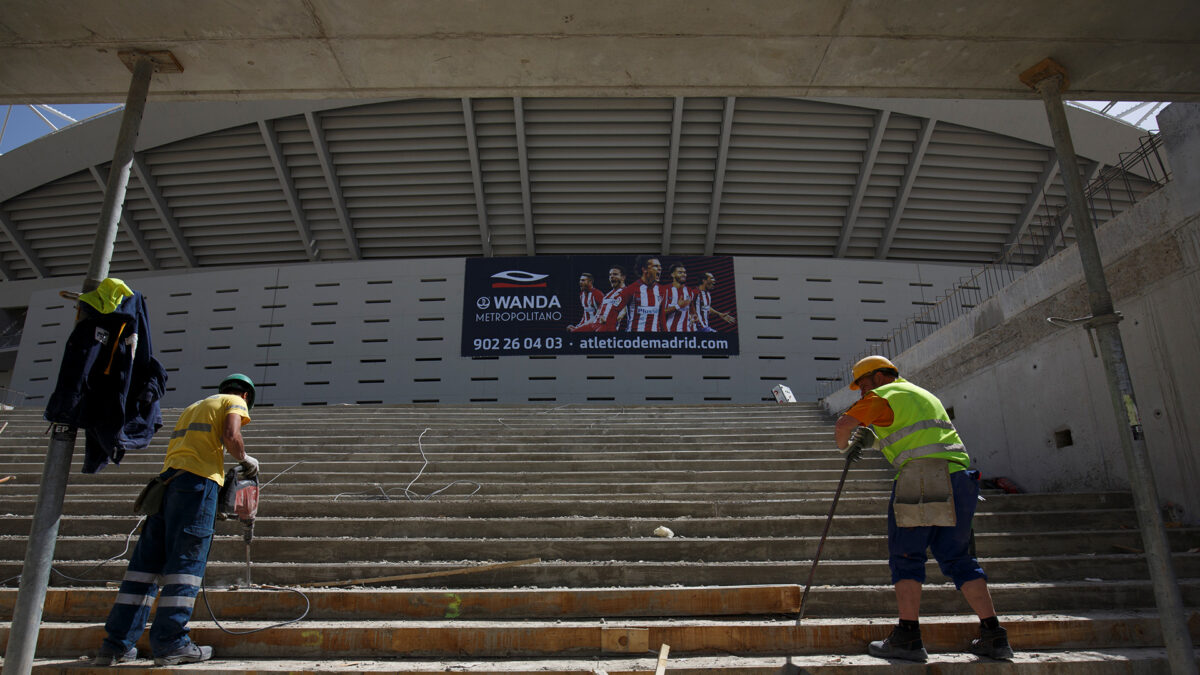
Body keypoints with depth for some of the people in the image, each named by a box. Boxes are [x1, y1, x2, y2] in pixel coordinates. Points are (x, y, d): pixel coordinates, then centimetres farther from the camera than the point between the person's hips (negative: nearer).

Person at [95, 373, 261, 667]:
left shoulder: (192, 407, 32)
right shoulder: (234, 401, 9)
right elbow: (230, 435, -11)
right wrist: (245, 460, 6)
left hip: (167, 478, 7)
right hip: (197, 480, -7)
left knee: (146, 560, 7)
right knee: (186, 562, -7)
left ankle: (117, 644, 8)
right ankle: (170, 642, -9)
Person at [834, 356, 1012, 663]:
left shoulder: (884, 395, 4)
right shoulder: (924, 394, 30)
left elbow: (843, 424, -8)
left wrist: (845, 446, 14)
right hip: (959, 476, 8)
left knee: (905, 556, -2)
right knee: (957, 558, 13)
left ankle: (908, 637, -5)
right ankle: (993, 635, 9)